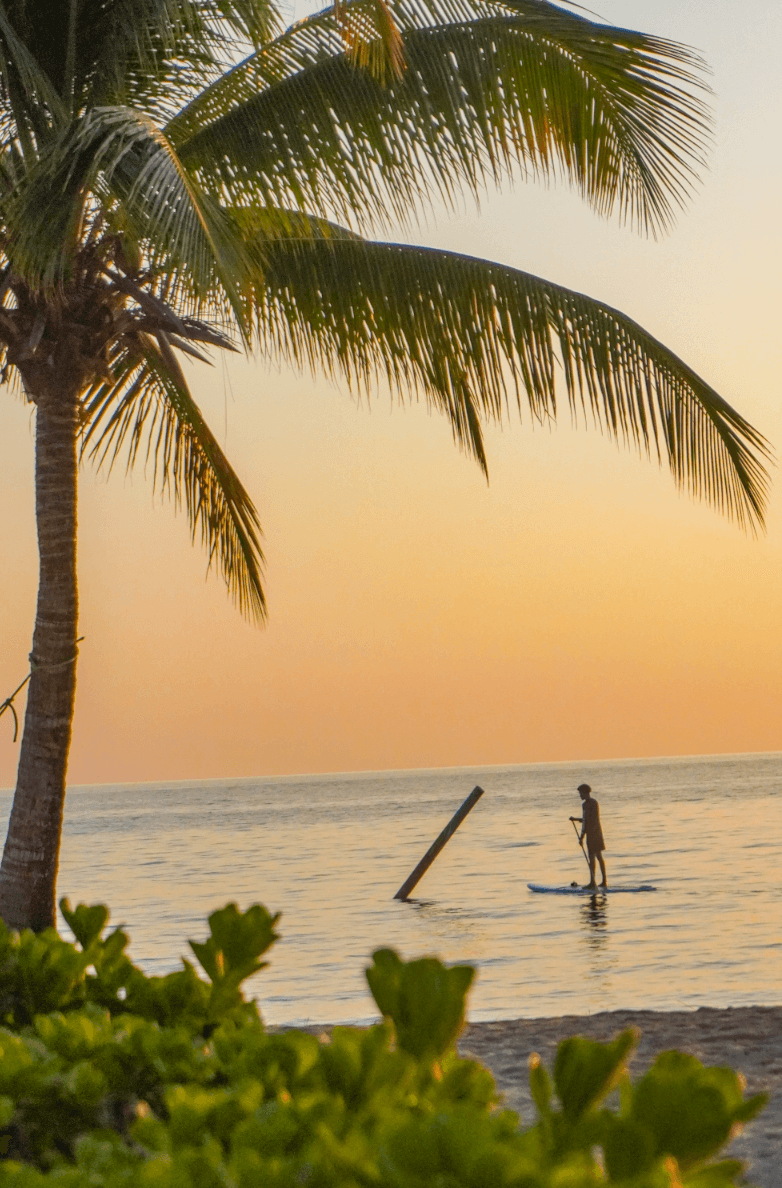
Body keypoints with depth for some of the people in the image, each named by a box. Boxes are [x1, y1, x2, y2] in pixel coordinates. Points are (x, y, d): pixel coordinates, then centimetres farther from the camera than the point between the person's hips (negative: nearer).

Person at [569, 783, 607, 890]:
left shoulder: (586, 804, -13)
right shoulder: (595, 802, 16)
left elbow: (586, 820, -19)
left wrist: (582, 835, -18)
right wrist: (576, 819, 22)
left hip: (591, 833, -10)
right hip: (598, 832, 10)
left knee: (591, 857, -9)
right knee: (599, 856, 13)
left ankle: (593, 883, -11)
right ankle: (605, 881, 16)